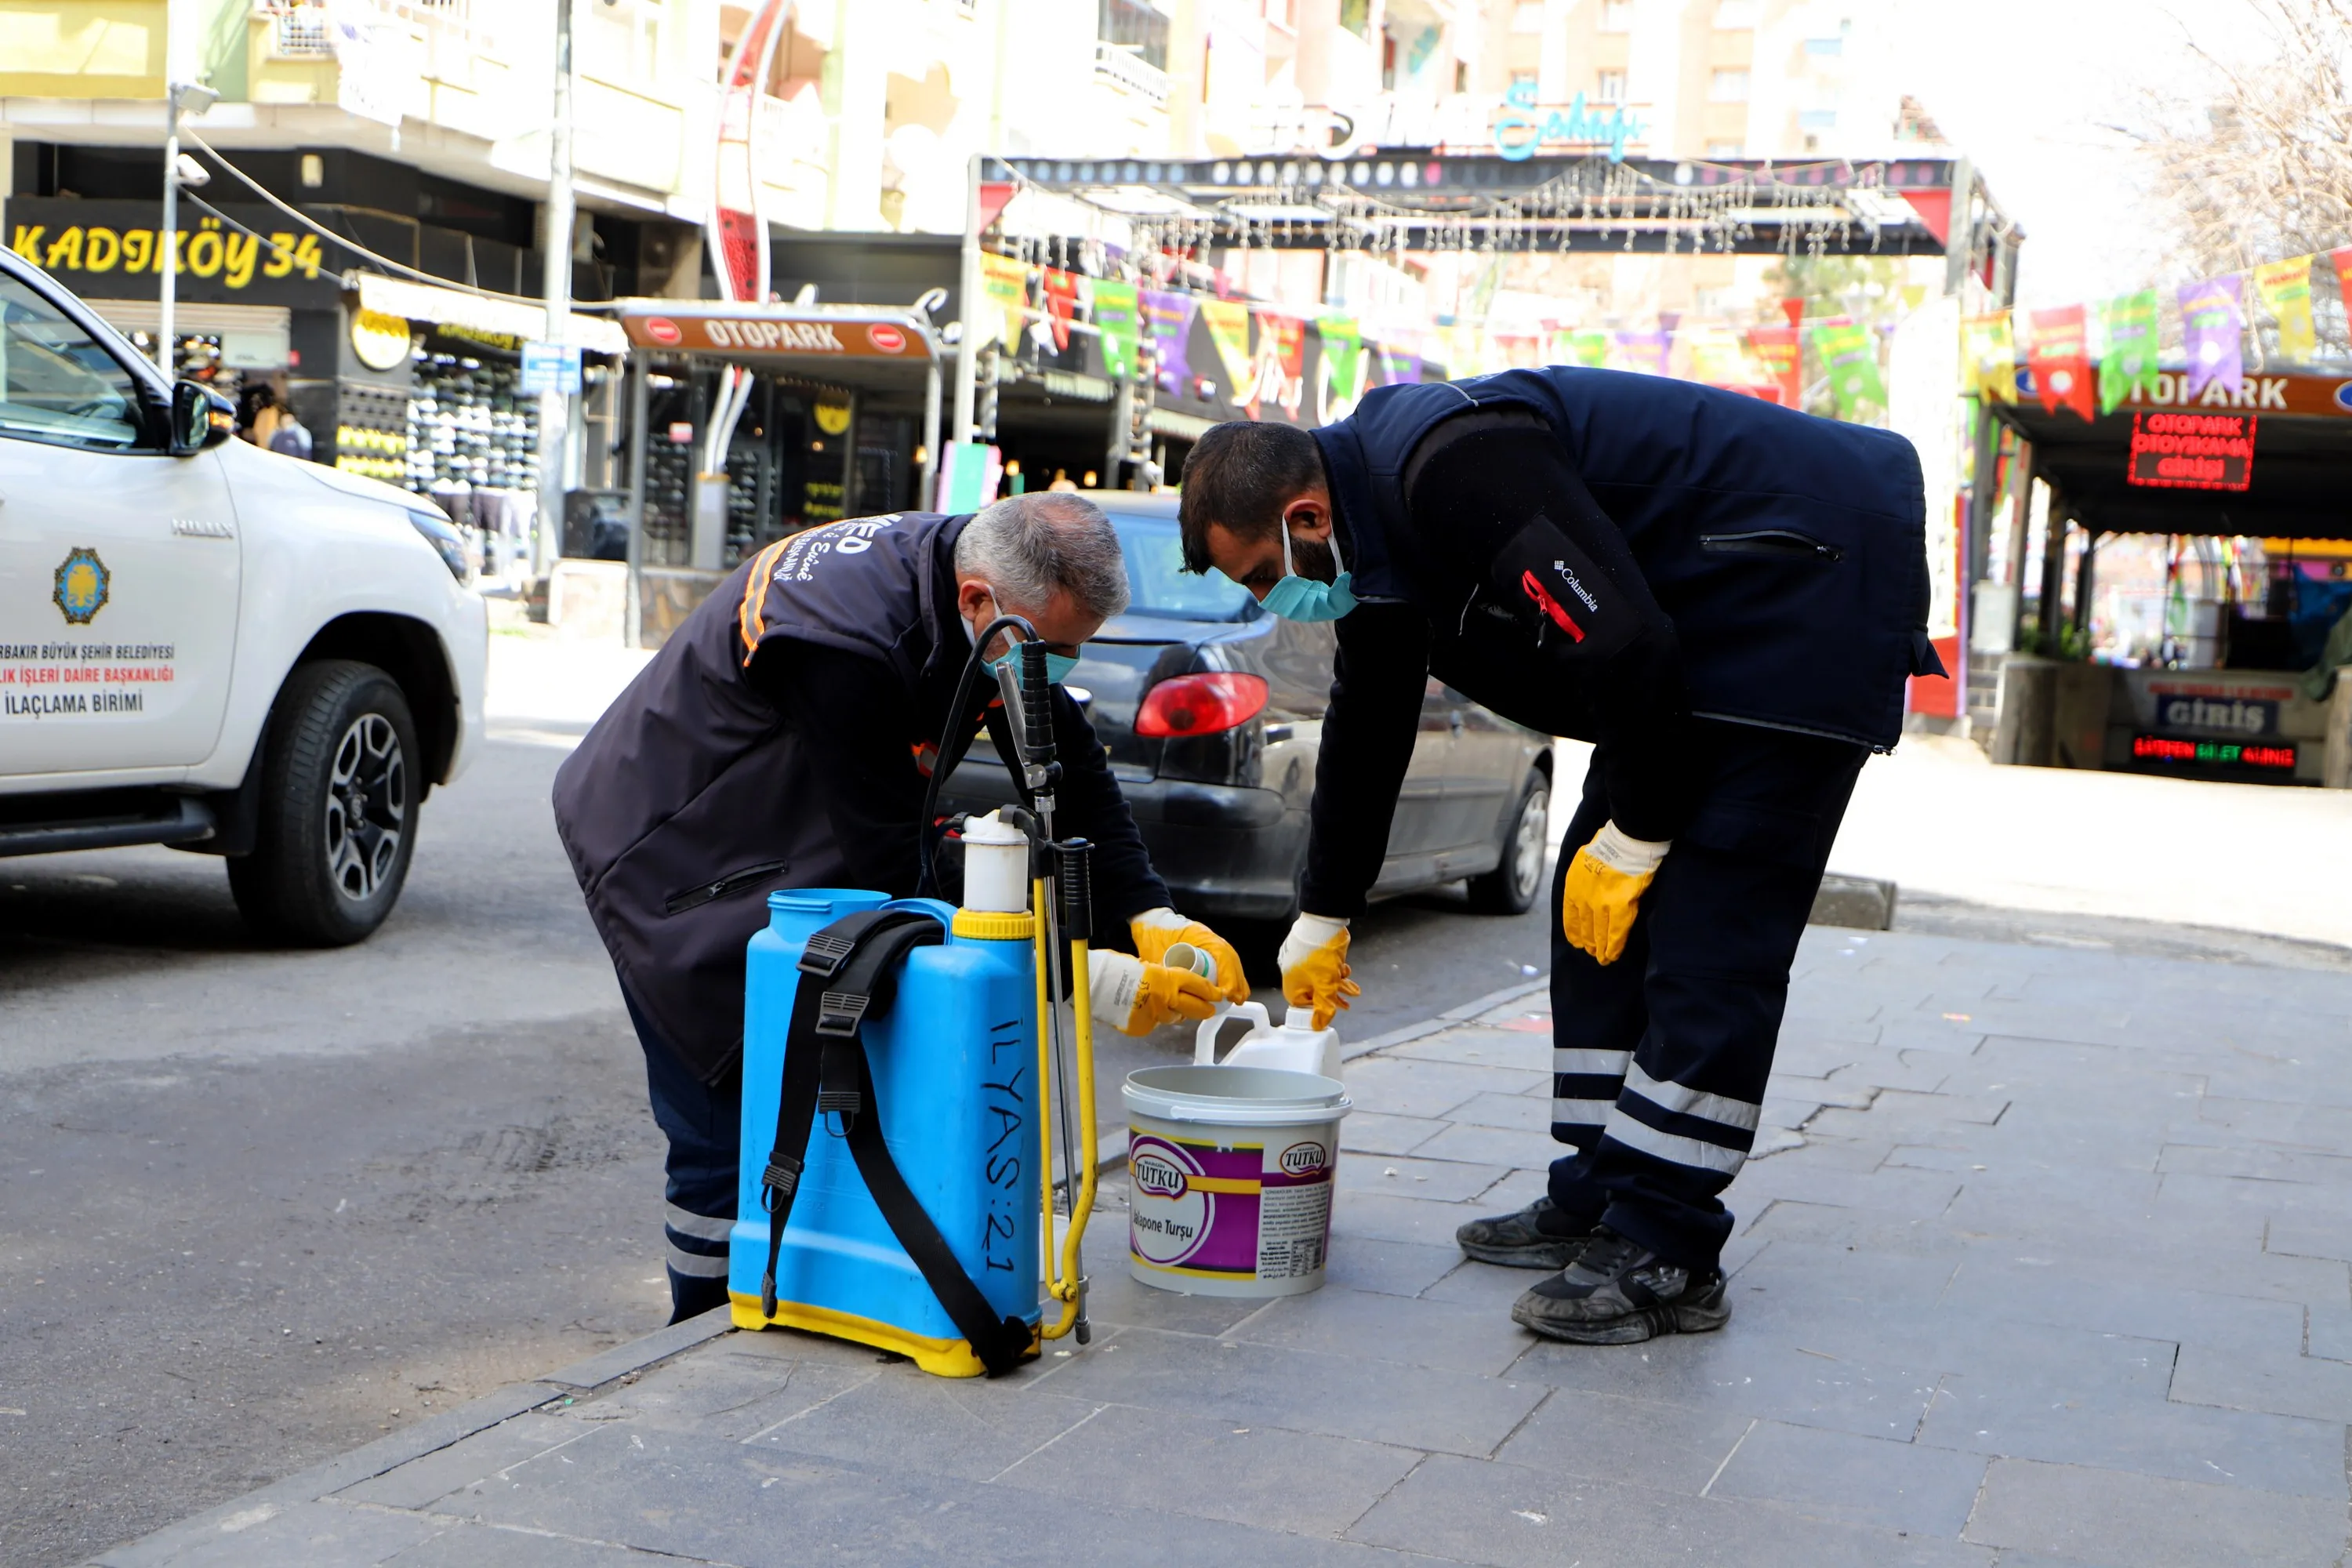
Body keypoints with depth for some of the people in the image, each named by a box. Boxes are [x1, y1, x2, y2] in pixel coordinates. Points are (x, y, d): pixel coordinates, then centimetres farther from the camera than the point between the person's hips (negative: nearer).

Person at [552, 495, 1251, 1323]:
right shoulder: (846, 643, -38)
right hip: (669, 851, -8)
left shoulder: (998, 602, -13)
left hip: (800, 844, 8)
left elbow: (1075, 772, -4)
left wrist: (1152, 917, -18)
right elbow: (903, 872, -34)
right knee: (732, 1132, -7)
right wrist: (1089, 979, -35)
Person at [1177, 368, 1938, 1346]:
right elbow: (1364, 734, 19)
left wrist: (1634, 836, -16)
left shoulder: (1454, 467, -26)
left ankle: (1664, 1258, -7)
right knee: (1598, 914, 10)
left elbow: (1625, 644, -30)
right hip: (1704, 621, 10)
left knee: (1707, 934, -12)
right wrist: (1322, 921, 28)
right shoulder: (1378, 510, 7)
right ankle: (1598, 1202, 16)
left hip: (1812, 590, -10)